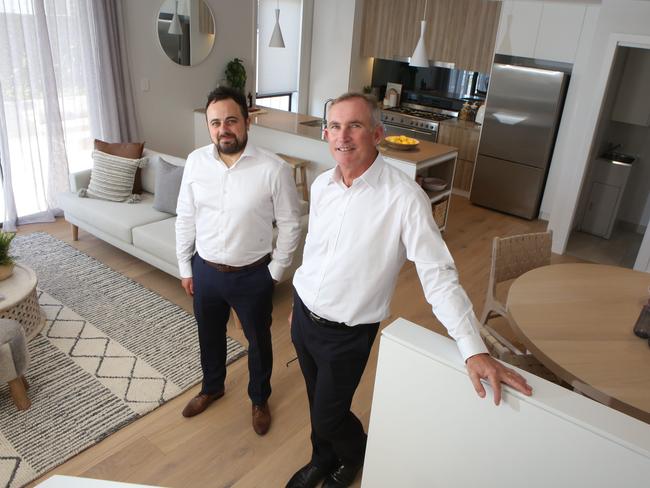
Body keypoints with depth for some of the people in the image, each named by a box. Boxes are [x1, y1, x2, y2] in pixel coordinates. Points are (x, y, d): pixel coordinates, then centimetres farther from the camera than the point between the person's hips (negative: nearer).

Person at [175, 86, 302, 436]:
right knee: (209, 335, 25)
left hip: (252, 276, -3)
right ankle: (212, 387, 53)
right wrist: (185, 267, 6)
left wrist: (275, 272, -6)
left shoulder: (274, 169, -20)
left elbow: (290, 226, -9)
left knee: (258, 341, 18)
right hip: (205, 271, 3)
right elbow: (185, 218, 3)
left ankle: (260, 399, 45)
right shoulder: (196, 161, -8)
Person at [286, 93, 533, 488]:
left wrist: (475, 351, -31)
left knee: (329, 416, 10)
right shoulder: (322, 185, -4)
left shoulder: (404, 197, -24)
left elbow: (439, 275, -25)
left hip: (347, 334, -5)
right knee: (318, 404, 24)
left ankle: (355, 454, 46)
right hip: (303, 316, 6)